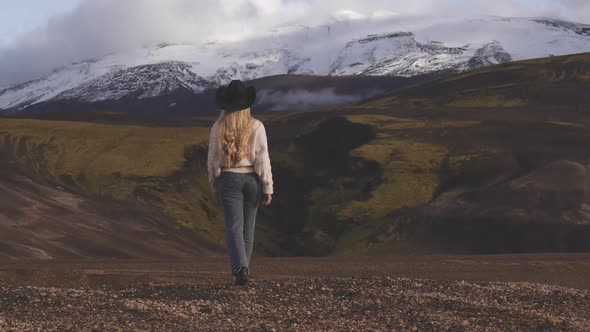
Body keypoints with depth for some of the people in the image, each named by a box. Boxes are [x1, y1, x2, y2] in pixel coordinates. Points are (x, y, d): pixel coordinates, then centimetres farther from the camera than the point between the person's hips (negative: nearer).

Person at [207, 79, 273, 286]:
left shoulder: (218, 127, -3)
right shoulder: (256, 126, -5)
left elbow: (212, 159, 2)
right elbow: (263, 158, -7)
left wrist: (214, 187, 14)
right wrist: (268, 188, -2)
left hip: (229, 178, -1)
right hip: (252, 179, 1)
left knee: (234, 227, -7)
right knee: (248, 228, 14)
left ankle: (240, 269, -26)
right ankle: (242, 268, 23)